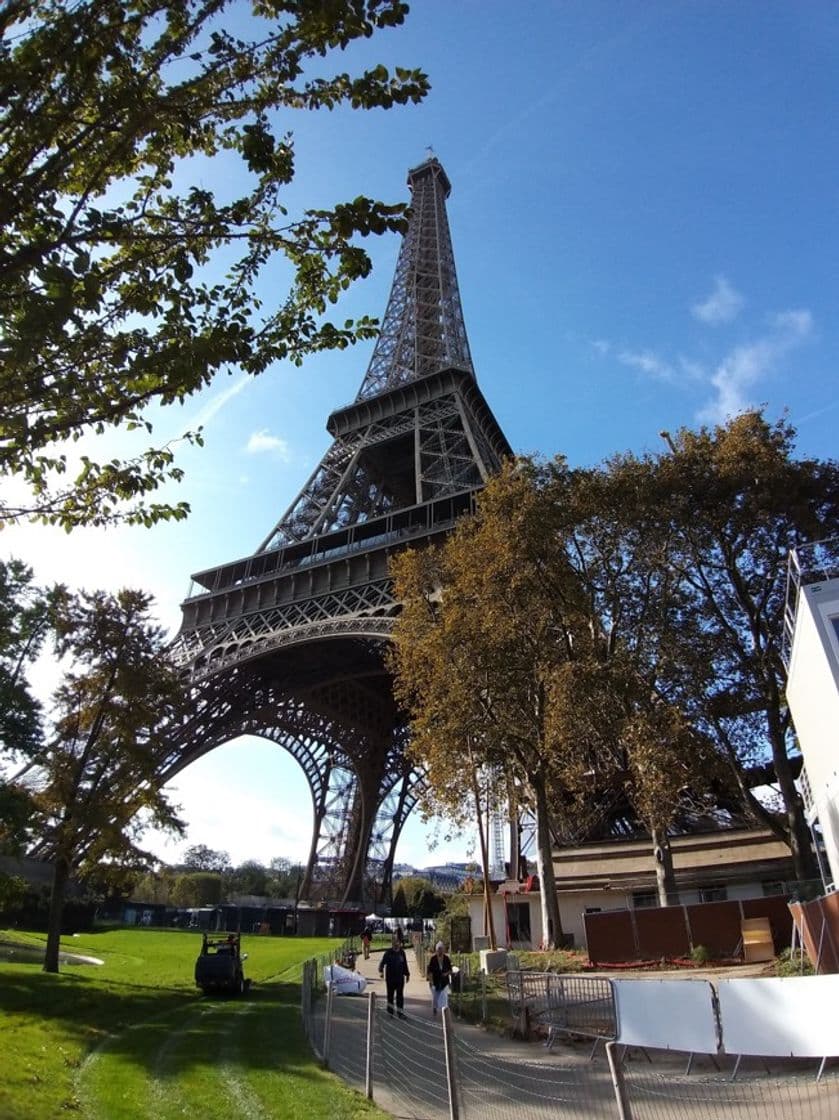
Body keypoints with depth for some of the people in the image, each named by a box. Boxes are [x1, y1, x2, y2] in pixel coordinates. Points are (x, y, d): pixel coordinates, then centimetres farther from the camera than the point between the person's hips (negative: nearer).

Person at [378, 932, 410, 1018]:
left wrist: (407, 974, 17)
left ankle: (400, 1012, 6)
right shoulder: (388, 953, -7)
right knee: (390, 994, 8)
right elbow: (382, 962, -11)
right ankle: (390, 1010, 26)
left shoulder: (402, 952, 4)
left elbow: (405, 964, 14)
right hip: (390, 978, -2)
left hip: (400, 978, 2)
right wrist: (381, 971, -27)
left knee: (400, 995, 0)